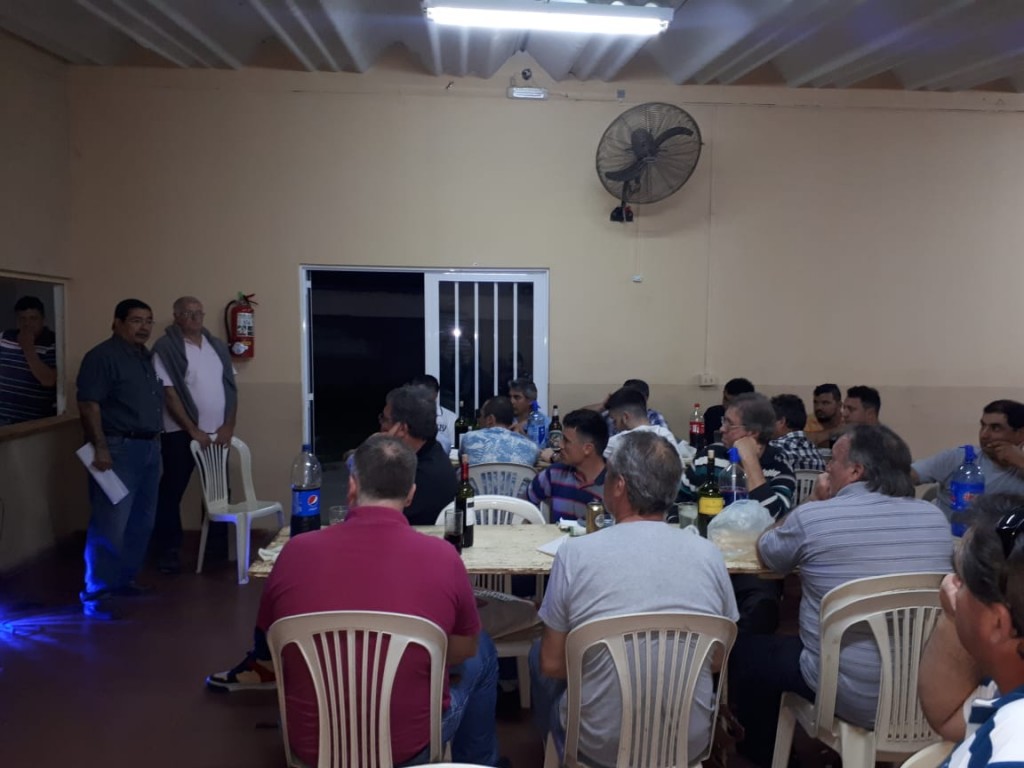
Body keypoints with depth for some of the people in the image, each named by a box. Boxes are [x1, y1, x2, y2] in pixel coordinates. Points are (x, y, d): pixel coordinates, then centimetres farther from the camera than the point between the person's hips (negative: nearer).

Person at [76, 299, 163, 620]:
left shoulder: (146, 357, 16)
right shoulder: (102, 356, -10)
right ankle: (96, 595, -1)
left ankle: (123, 579, 25)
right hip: (119, 449, -9)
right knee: (111, 525, -8)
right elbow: (88, 404, -16)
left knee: (142, 523, 13)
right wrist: (100, 448, -22)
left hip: (149, 447, 9)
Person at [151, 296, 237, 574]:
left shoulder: (217, 345, 9)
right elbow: (168, 393, -13)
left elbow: (231, 387, 10)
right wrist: (193, 430, -15)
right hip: (181, 433, -5)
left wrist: (228, 425, -1)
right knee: (172, 492, 3)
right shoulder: (166, 348, -8)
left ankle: (218, 547, 23)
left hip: (217, 432, 6)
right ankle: (168, 551, 13)